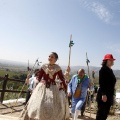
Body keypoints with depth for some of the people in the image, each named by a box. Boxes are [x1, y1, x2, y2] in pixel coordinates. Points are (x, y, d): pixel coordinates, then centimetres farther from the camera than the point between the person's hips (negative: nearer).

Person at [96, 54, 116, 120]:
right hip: (103, 95, -9)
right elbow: (101, 83, -19)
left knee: (105, 113, 13)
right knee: (101, 112, -2)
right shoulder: (103, 69, -11)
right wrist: (103, 94, -24)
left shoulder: (110, 70, 15)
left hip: (109, 95, 9)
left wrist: (111, 95, 18)